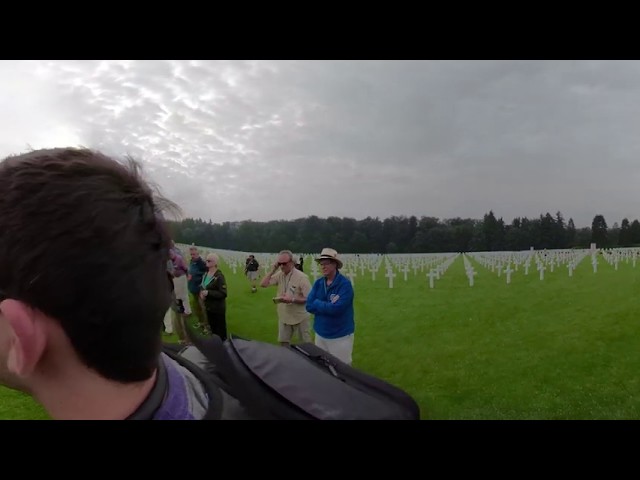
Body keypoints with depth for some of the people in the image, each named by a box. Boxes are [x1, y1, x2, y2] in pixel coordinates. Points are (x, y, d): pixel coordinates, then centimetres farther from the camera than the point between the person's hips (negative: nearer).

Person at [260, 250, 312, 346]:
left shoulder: (301, 277, -19)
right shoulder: (279, 275, -3)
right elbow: (263, 284, -9)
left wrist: (292, 300, -29)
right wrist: (273, 269, -13)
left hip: (299, 317, -5)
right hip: (284, 317, 5)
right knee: (283, 343, 15)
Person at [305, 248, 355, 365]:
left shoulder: (345, 284, -16)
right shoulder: (318, 283, 2)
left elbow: (336, 308, -26)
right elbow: (309, 306, -6)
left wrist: (318, 304, -13)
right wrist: (328, 305, -16)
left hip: (341, 335, -6)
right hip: (320, 334, 6)